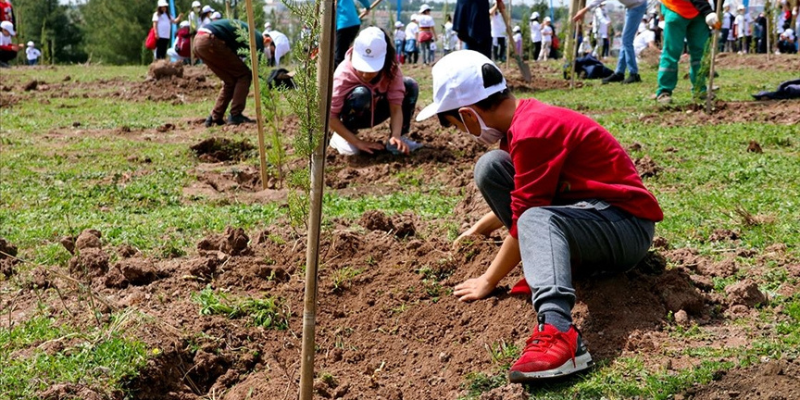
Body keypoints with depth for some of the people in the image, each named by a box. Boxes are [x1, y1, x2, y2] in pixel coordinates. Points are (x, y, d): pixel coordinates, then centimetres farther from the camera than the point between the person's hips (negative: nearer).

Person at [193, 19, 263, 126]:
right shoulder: (257, 38, 3)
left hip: (198, 42, 9)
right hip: (210, 42, -9)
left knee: (230, 81, 17)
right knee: (244, 75, 2)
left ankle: (215, 117, 14)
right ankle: (235, 115, -3)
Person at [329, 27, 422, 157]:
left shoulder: (392, 70, -23)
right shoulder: (344, 74, -33)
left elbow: (396, 107, -26)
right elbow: (329, 115, -34)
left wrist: (396, 136, -44)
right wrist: (358, 142, -37)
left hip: (373, 114, 4)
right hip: (350, 116, -4)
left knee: (410, 85, -14)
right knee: (362, 93, -38)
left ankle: (399, 138, -9)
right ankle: (340, 137, -16)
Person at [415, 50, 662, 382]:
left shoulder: (534, 131, -22)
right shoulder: (526, 118, 7)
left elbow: (526, 216, -20)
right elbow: (519, 197, 25)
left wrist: (488, 282, -11)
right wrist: (479, 230, 32)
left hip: (624, 225, -9)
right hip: (582, 211, 9)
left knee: (537, 221, -39)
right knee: (490, 167, -2)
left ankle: (557, 332, -59)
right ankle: (542, 264, -7)